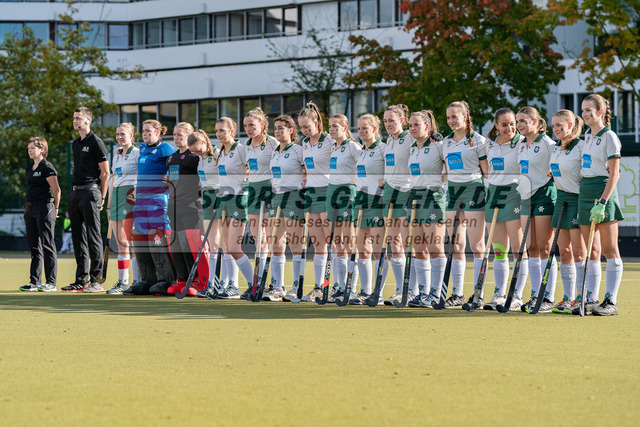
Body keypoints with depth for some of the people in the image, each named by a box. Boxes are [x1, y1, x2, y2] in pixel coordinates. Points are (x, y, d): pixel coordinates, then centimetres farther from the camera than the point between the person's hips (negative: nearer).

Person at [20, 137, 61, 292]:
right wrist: (28, 207, 17)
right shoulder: (29, 169, 16)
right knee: (34, 247, 9)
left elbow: (56, 190, -11)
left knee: (47, 246, -7)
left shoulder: (47, 167, -10)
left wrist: (55, 208, -4)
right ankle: (34, 282, 12)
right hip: (30, 209, 9)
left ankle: (51, 283, -5)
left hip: (44, 209, -9)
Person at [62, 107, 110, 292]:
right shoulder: (76, 144, 19)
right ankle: (81, 280, 13)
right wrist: (73, 192, 17)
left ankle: (96, 280, -7)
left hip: (90, 190, -9)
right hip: (75, 192, 9)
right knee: (78, 237, 9)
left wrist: (102, 197, -10)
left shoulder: (96, 142, -6)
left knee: (93, 236, -8)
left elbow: (105, 172, -8)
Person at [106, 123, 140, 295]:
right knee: (120, 243, 6)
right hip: (116, 197, 7)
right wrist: (109, 205, 20)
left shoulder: (137, 153, -3)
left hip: (131, 198, -7)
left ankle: (137, 282, -6)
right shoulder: (116, 156, 19)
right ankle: (122, 282, 8)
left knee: (132, 242, -9)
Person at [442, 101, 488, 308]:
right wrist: (447, 191, 14)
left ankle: (479, 294, -3)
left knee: (476, 246, -5)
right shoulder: (446, 142, 15)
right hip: (452, 190, 6)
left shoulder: (477, 140, -3)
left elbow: (487, 171, -3)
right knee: (456, 246, 5)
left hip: (473, 189, -6)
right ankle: (457, 294, 9)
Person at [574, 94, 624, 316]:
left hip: (603, 192, -8)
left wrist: (602, 201, -21)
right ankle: (591, 299, 8)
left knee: (609, 250, -4)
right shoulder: (588, 136, 15)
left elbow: (614, 174, -14)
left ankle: (611, 301, -3)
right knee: (592, 251, 7)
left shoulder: (609, 137, -9)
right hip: (585, 192, 8)